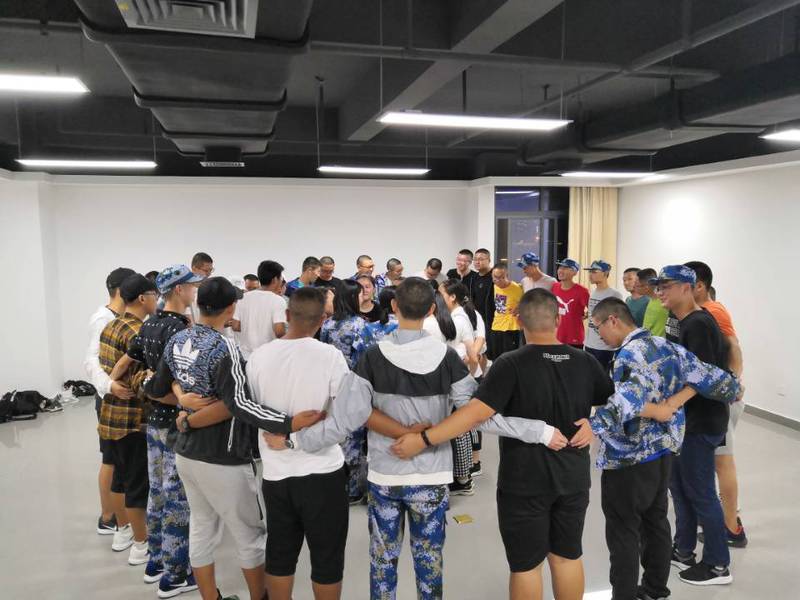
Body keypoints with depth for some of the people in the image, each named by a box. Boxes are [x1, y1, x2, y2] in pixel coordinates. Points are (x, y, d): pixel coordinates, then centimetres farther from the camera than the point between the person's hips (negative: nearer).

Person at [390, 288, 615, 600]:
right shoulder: (586, 362, -4)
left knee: (525, 564, 12)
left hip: (525, 481, -4)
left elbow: (477, 411, -27)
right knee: (567, 556, 21)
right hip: (573, 477, 4)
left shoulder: (511, 364, -19)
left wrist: (424, 439, -25)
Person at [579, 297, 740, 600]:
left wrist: (595, 425, -49)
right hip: (663, 450, 9)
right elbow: (707, 376, 7)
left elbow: (631, 396, -40)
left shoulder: (631, 352, -22)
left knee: (623, 532, 4)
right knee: (656, 521, 21)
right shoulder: (668, 347, 5)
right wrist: (731, 388, 25)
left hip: (629, 458, -9)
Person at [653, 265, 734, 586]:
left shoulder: (698, 325, -20)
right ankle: (683, 550, 32)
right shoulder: (687, 323, 10)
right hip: (687, 418, 10)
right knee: (679, 486, 18)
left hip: (701, 422, -10)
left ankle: (718, 565, 18)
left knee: (700, 493, 2)